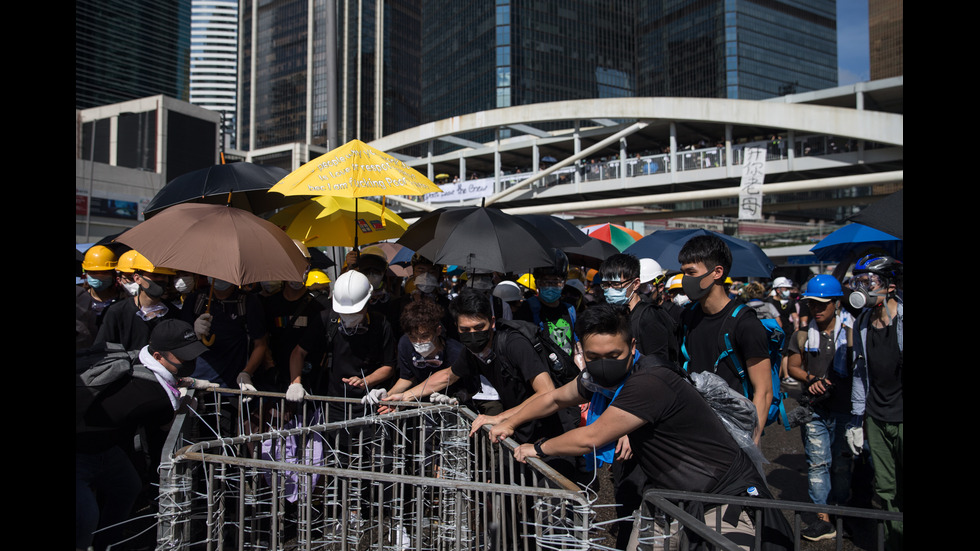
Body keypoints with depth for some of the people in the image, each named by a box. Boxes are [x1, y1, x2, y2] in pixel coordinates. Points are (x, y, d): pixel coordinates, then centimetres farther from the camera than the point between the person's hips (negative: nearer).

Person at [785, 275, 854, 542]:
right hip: (814, 409, 2)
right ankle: (823, 518, 5)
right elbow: (793, 367, 12)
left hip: (845, 408, -2)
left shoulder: (851, 331, -1)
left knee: (842, 462, 8)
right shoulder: (803, 335, 6)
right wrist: (812, 379, -6)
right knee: (817, 462, 0)